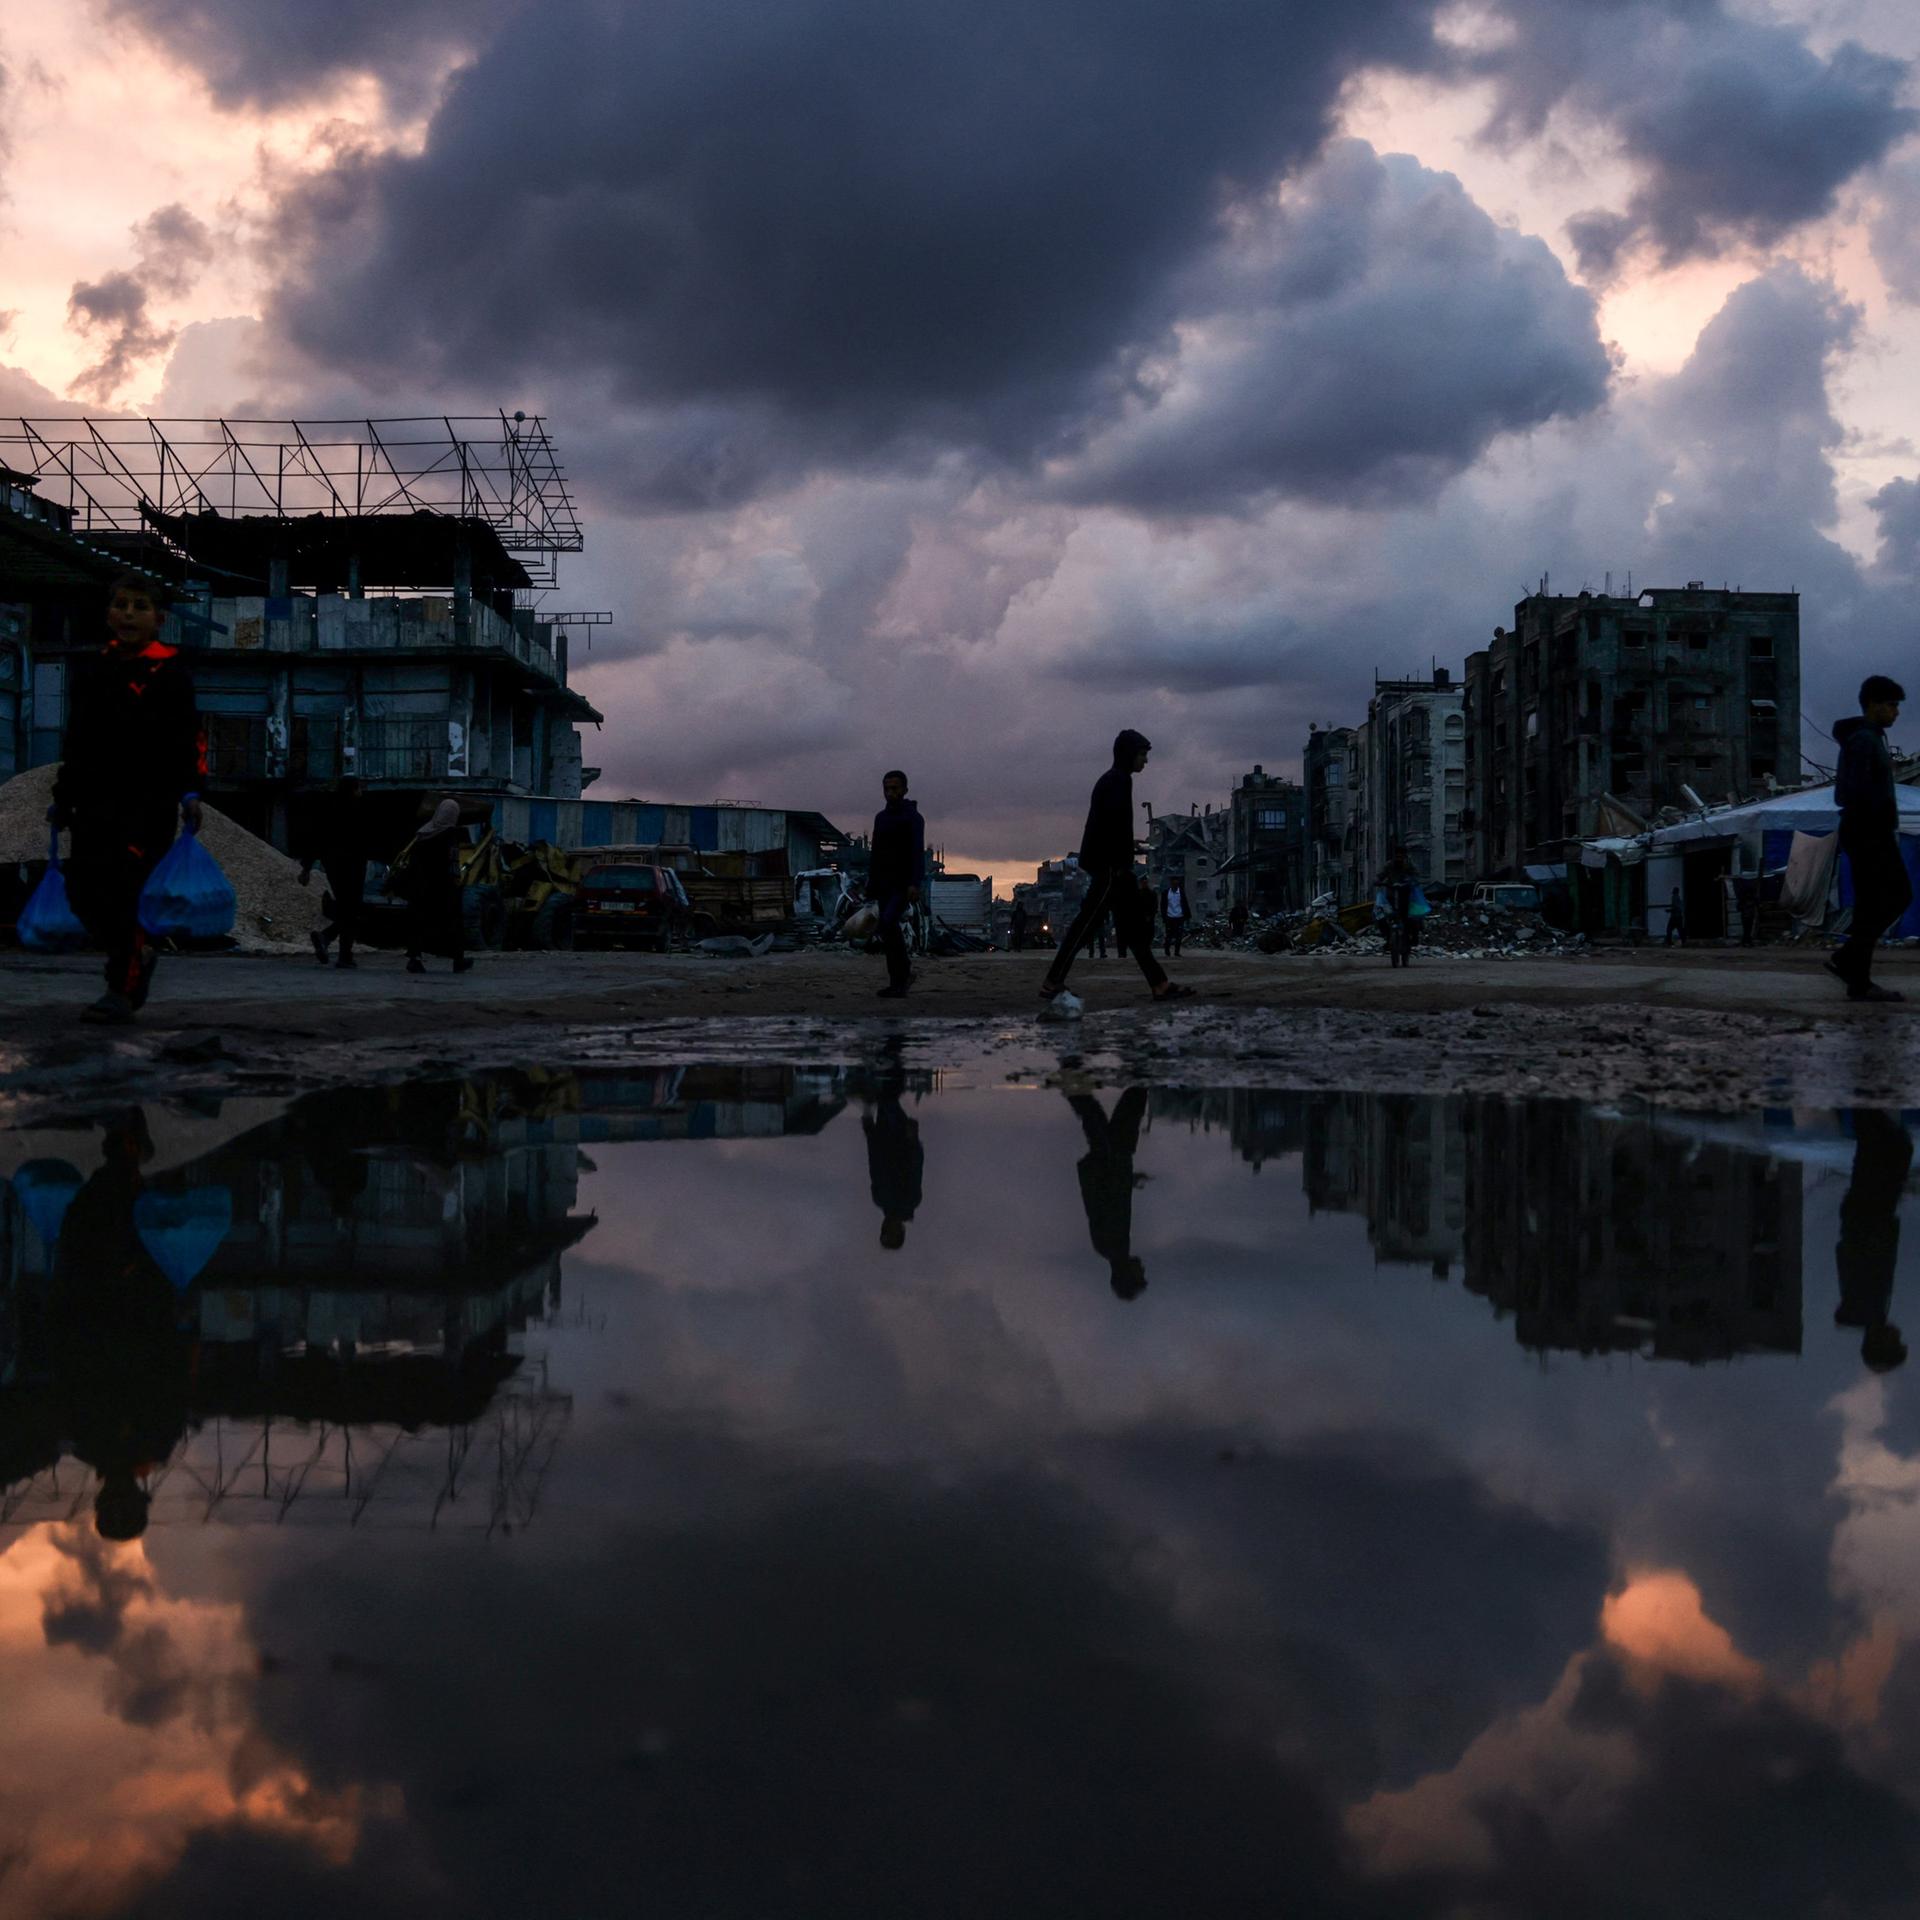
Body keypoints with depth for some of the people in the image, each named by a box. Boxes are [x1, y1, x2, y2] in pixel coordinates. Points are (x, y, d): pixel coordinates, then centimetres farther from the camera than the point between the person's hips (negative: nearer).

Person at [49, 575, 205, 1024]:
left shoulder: (170, 672, -2)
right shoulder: (92, 669, 16)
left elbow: (188, 738, -8)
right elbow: (77, 742, 21)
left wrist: (190, 791, -19)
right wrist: (63, 798, 21)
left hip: (147, 803, -6)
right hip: (95, 802, 6)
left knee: (128, 893, -11)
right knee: (83, 892, 4)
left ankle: (123, 990, -2)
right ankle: (135, 954, 28)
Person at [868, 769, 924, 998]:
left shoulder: (913, 817, -6)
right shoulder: (881, 817, 16)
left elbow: (918, 852, -16)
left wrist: (915, 884, -26)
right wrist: (870, 884, 15)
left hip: (904, 884, -7)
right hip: (884, 884, 7)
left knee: (889, 923, -23)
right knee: (888, 928, 3)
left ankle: (904, 970, -8)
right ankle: (897, 984, 6)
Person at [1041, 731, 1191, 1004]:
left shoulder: (1110, 780, 21)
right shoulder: (1118, 780, -11)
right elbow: (1115, 824, -21)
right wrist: (1120, 864, -22)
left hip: (1110, 868, 11)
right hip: (1111, 867, -11)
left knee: (1134, 926, 8)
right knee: (1087, 923, -9)